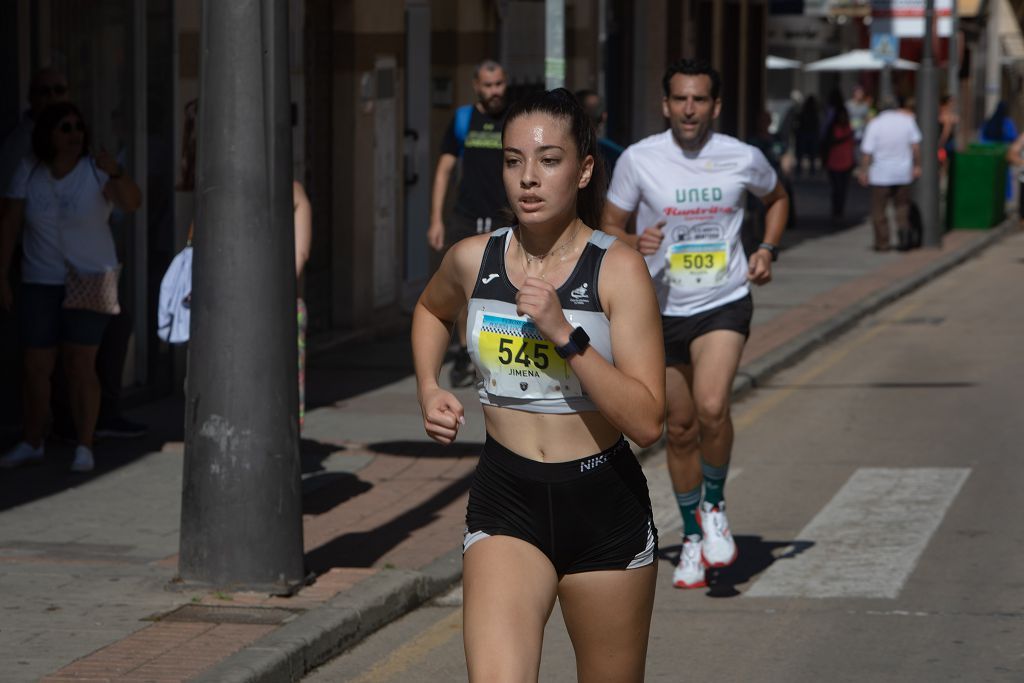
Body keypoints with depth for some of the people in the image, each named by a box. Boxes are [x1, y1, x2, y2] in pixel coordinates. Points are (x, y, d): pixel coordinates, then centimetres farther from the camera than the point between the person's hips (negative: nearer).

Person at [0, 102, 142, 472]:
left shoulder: (97, 171, -12)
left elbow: (132, 203, -29)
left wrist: (116, 173, -48)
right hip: (41, 284, 3)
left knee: (80, 365, -8)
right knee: (36, 368, 4)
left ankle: (85, 448, -1)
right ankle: (32, 444, 18)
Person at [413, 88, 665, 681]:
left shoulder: (618, 269, -12)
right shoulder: (473, 260, -1)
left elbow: (648, 422, -18)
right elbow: (432, 310, 26)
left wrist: (564, 332, -24)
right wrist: (429, 390, 9)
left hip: (604, 505, -1)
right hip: (506, 504, 1)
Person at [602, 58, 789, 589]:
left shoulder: (743, 159, -4)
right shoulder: (638, 160, -7)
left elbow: (776, 198, 18)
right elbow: (609, 225, 3)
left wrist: (768, 248, 2)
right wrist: (633, 243, -19)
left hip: (724, 304, -1)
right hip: (662, 308, 1)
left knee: (711, 407, -24)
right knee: (680, 428, 9)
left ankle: (714, 505, 2)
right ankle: (692, 536, 29)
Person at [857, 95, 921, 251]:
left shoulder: (874, 124, -7)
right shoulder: (907, 120, 0)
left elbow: (867, 151, -9)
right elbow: (915, 145, 1)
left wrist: (863, 171, 0)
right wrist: (917, 165, 9)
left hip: (881, 174, -3)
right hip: (903, 172, 3)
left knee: (879, 210, 7)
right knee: (902, 205, 16)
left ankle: (882, 243, 8)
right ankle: (904, 227, -10)